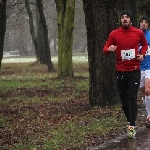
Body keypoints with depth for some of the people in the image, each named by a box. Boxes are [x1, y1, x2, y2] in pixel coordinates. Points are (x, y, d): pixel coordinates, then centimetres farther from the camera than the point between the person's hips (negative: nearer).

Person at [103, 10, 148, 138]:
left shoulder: (139, 33, 0)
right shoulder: (114, 34, -1)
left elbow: (145, 45, 18)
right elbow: (105, 48, 2)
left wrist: (142, 54, -1)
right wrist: (109, 49, -21)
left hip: (134, 70, -1)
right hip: (120, 71, 1)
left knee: (132, 98, -10)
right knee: (124, 99, 7)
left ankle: (132, 127, -10)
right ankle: (130, 121, 24)